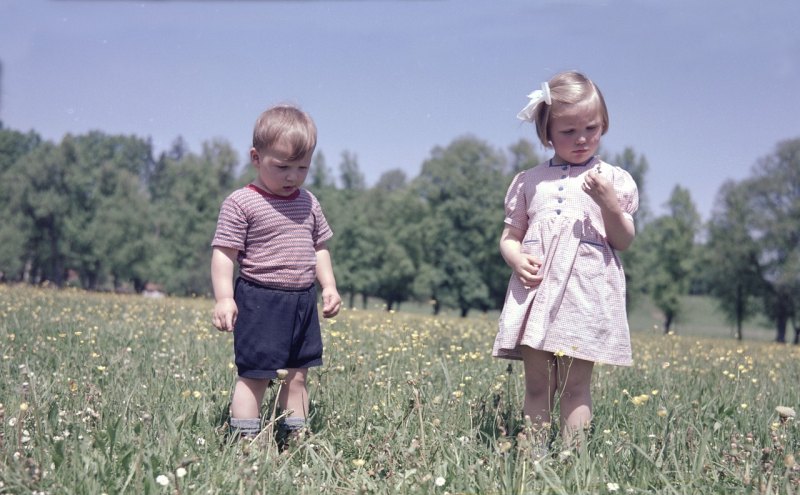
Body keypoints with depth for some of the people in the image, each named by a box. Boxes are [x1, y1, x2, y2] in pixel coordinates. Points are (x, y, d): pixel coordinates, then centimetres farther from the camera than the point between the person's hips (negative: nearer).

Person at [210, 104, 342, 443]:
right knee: (254, 376, -5)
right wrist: (223, 298, -21)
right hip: (260, 302, -7)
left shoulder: (308, 204, 10)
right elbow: (224, 253, -12)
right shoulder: (241, 203, -10)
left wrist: (329, 286, 8)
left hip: (303, 302, 7)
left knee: (297, 376, 13)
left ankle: (297, 439, 22)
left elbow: (319, 249, 19)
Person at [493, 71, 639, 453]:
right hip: (536, 291, 3)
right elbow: (509, 236, 15)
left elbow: (624, 242, 3)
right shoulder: (529, 182, 13)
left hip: (586, 295, -2)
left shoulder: (613, 179, 7)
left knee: (575, 386, -5)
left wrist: (609, 203, -14)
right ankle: (534, 457, 4)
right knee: (537, 385, 2)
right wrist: (516, 258, -7)